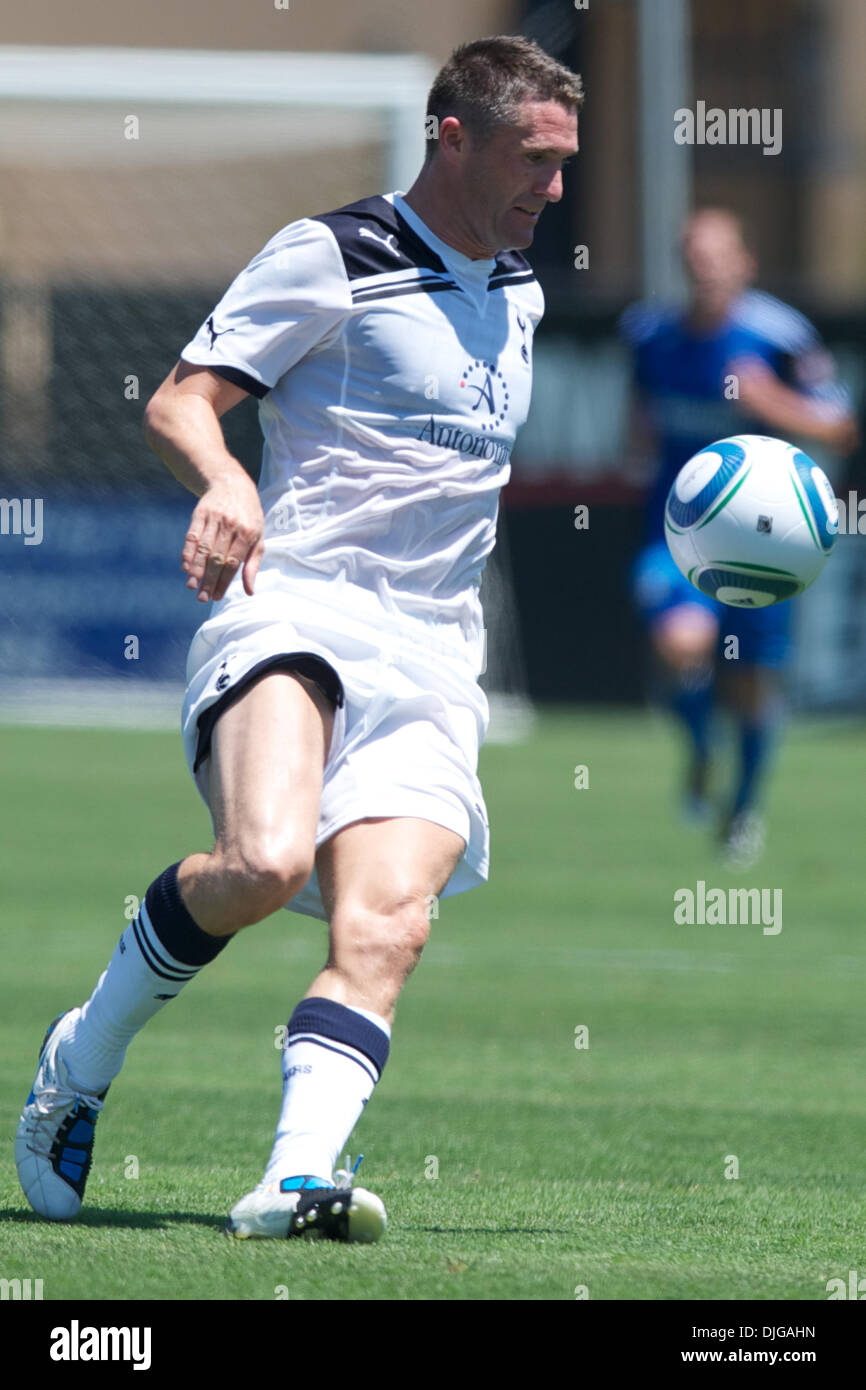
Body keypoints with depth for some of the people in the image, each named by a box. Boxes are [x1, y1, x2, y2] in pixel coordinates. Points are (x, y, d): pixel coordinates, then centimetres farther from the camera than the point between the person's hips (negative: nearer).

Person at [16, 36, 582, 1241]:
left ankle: (299, 1176, -31)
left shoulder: (517, 290, 22)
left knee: (386, 923, -19)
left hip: (434, 665, 6)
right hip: (293, 612, -6)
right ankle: (79, 1065, -6)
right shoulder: (331, 256, 0)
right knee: (266, 860, -30)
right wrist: (224, 480, -27)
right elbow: (180, 402, -6)